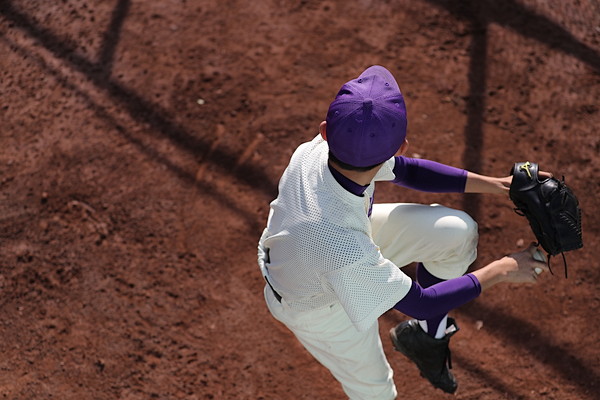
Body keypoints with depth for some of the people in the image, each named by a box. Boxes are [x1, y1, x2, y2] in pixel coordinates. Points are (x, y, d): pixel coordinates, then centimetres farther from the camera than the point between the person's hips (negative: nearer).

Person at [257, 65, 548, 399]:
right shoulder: (343, 250, -47)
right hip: (317, 305, -5)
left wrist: (496, 185, -10)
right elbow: (419, 303, -29)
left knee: (458, 231, -4)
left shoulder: (321, 147, -31)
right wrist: (501, 271, -19)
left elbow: (406, 171, -9)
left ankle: (426, 335, 20)